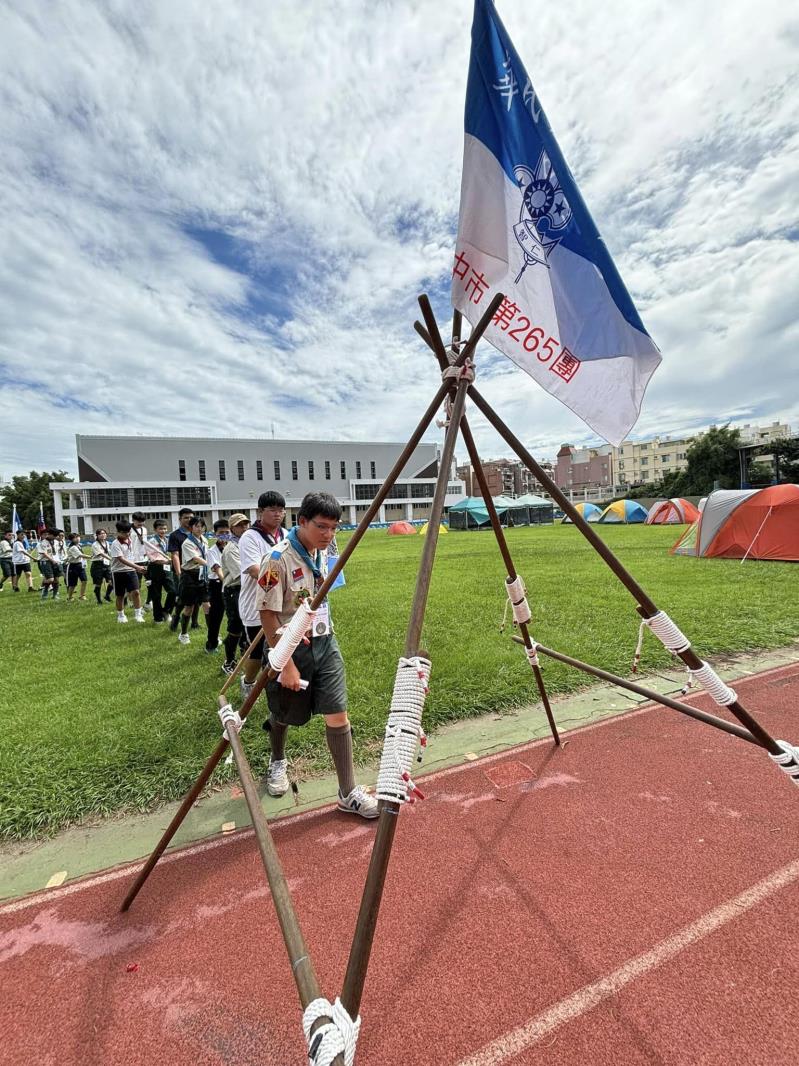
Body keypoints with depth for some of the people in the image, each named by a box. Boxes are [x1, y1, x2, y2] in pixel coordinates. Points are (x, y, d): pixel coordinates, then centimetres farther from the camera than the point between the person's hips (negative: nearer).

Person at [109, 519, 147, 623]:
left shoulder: (129, 540, 3)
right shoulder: (115, 544, -17)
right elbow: (122, 560, -26)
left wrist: (136, 567, 16)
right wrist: (137, 567, -34)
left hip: (131, 570, 4)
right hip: (119, 572, -4)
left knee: (136, 592, -10)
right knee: (120, 596, 9)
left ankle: (138, 614, -1)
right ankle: (120, 615, 26)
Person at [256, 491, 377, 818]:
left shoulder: (322, 552, 0)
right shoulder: (278, 559, -22)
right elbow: (268, 614, -19)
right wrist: (286, 665, -17)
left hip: (325, 644, 5)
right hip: (291, 647, -5)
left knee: (338, 716, 2)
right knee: (283, 714, 18)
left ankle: (349, 793, 16)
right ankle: (278, 763, 50)